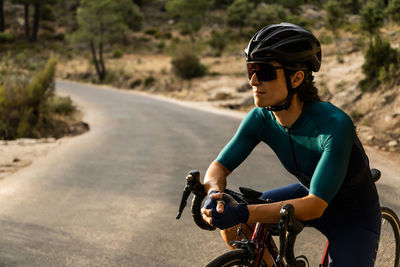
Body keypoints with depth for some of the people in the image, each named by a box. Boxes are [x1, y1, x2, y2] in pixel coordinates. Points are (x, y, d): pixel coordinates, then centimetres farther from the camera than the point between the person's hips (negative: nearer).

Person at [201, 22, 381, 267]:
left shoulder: (336, 125, -34)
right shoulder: (261, 118, -18)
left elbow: (316, 205, -36)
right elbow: (219, 166, -9)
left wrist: (243, 214, -46)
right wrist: (215, 194, -33)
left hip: (355, 218, -5)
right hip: (308, 193, 5)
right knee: (230, 219, -10)